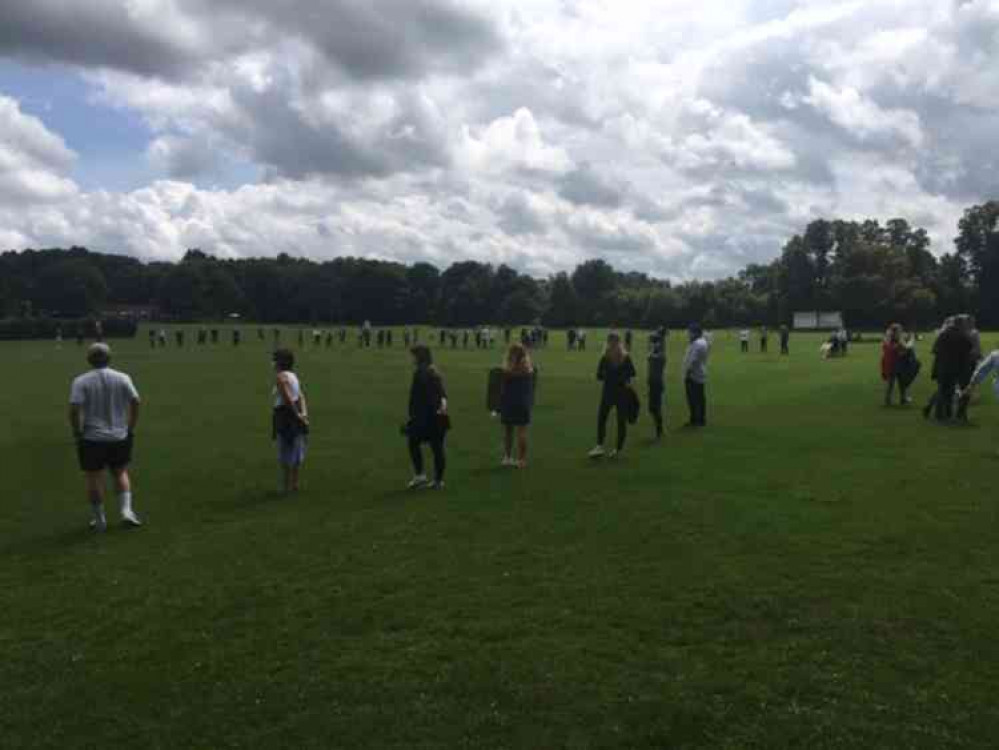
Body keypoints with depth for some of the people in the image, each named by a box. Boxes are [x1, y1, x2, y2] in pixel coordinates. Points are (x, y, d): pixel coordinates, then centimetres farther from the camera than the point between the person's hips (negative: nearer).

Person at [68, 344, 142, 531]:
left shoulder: (81, 381, -7)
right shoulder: (123, 378, -1)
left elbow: (74, 410, -14)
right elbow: (135, 403, -4)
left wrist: (77, 433, -2)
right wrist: (130, 428, 6)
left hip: (92, 438, -2)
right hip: (119, 437, 2)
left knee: (94, 478, 9)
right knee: (120, 473, 18)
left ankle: (99, 520, 17)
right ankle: (126, 510, 5)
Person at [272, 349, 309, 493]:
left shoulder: (280, 377, -14)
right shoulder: (293, 376, 12)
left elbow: (288, 398, -21)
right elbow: (301, 396, 3)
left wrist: (297, 415, -12)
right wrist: (304, 413, -8)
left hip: (286, 416, -8)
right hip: (296, 415, 9)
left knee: (285, 453, 0)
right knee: (296, 451, 13)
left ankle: (286, 487, 7)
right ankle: (295, 484, 21)